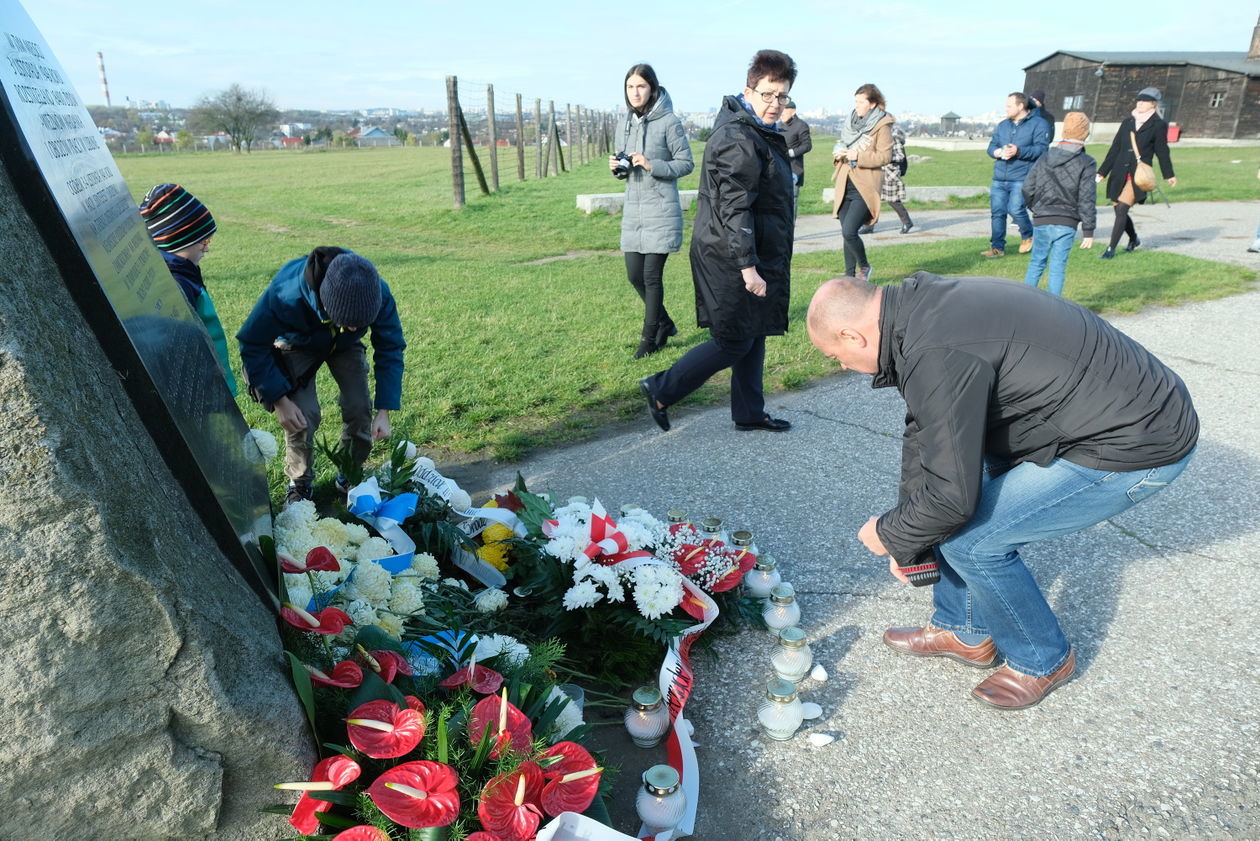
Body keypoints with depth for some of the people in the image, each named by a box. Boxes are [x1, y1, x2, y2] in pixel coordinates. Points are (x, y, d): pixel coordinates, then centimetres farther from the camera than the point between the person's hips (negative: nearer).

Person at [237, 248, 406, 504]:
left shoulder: (378, 294, -36)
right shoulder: (286, 295, -43)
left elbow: (390, 349, -20)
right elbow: (253, 347, -25)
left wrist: (384, 412, -24)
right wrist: (279, 400, -28)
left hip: (345, 346, 2)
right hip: (297, 345, -2)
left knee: (359, 408, -11)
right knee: (302, 417, -15)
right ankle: (299, 484, 11)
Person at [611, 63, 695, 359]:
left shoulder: (669, 122, -9)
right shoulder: (627, 122, 10)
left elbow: (687, 163, -7)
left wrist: (652, 165, -20)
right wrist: (617, 166, -4)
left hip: (661, 211, -6)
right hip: (633, 209, 7)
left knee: (652, 275, -3)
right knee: (635, 275, 8)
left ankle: (650, 338, 13)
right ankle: (665, 324, 30)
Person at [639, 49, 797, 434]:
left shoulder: (761, 133, 15)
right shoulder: (738, 140, -19)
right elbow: (734, 208, -24)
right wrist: (748, 266, -26)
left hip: (754, 252, 10)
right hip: (732, 258, -10)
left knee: (754, 334, 15)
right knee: (734, 341, -4)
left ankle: (749, 413, 27)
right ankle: (662, 390, 8)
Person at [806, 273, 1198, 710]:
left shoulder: (935, 355, -30)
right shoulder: (921, 308, 1)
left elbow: (952, 495, -27)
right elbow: (923, 430, 9)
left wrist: (890, 535, -6)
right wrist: (906, 536, 9)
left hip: (1138, 445, -10)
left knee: (969, 538, -13)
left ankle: (1043, 661, 16)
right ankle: (964, 631, 28)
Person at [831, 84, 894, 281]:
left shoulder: (882, 125, -5)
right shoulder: (850, 122, 14)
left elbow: (885, 156, -11)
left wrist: (857, 156, -20)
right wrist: (839, 152, 0)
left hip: (865, 187, -6)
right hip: (845, 185, 6)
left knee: (849, 231, -17)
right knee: (847, 232, 7)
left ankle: (864, 266, 8)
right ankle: (850, 275, 17)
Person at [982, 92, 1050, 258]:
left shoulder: (1038, 124, 1)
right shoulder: (1002, 125, 19)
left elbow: (1042, 149, -9)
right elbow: (991, 147, 13)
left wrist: (1019, 151, -22)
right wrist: (1000, 152, -10)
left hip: (1022, 178, -5)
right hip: (999, 178, 6)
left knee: (1016, 209, -16)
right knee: (997, 212, 1)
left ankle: (1028, 236, 11)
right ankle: (997, 247, 10)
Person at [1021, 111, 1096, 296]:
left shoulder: (1045, 158, 5)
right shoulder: (1086, 163, -4)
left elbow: (1027, 189, 5)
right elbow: (1086, 199, -7)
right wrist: (1088, 231, -3)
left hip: (1041, 222, 3)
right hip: (1066, 224, -2)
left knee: (1036, 262, 14)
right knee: (1058, 266, 1)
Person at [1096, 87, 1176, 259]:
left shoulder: (1158, 125, 2)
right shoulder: (1127, 122, 12)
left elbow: (1162, 151, 8)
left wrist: (1169, 175, 13)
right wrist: (1102, 172, 10)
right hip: (1120, 173, 4)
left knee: (1122, 210, -15)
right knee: (1120, 212, 9)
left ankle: (1111, 248, -11)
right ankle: (1134, 239, 35)